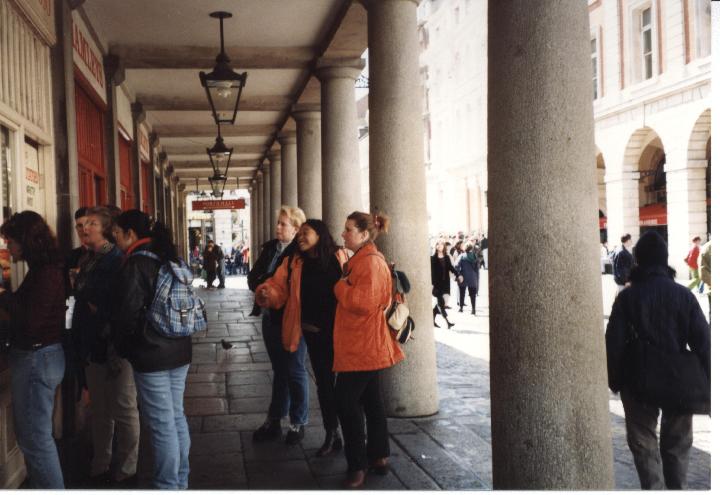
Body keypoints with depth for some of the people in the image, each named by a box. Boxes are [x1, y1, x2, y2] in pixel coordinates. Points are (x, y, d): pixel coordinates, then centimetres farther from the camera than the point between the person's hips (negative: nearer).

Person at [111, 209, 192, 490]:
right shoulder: (168, 258, 10)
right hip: (179, 350, 8)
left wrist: (122, 349, 1)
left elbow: (127, 313, -14)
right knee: (176, 417, 16)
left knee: (161, 424, -1)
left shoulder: (135, 264, -14)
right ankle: (180, 480, 27)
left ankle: (167, 486, 8)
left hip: (151, 355, -8)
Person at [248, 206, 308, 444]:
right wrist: (263, 289, -11)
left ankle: (298, 423, 18)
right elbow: (254, 277, 7)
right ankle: (273, 421, 24)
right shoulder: (269, 248, 8)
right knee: (279, 370, 16)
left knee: (294, 371, 5)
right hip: (271, 316, 6)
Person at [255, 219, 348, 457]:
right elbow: (278, 286, -1)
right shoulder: (294, 263, 2)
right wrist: (266, 293, -21)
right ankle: (332, 435, 27)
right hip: (314, 332, 3)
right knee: (324, 382, 13)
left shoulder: (339, 257, -7)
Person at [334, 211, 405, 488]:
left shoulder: (371, 262, -18)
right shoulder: (361, 260, 15)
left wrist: (340, 285, -13)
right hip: (365, 345, 11)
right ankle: (379, 456, 26)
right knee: (370, 400, 16)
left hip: (363, 347, -11)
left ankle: (358, 465, 0)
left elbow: (362, 302, -25)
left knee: (346, 401, -8)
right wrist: (345, 275, 8)